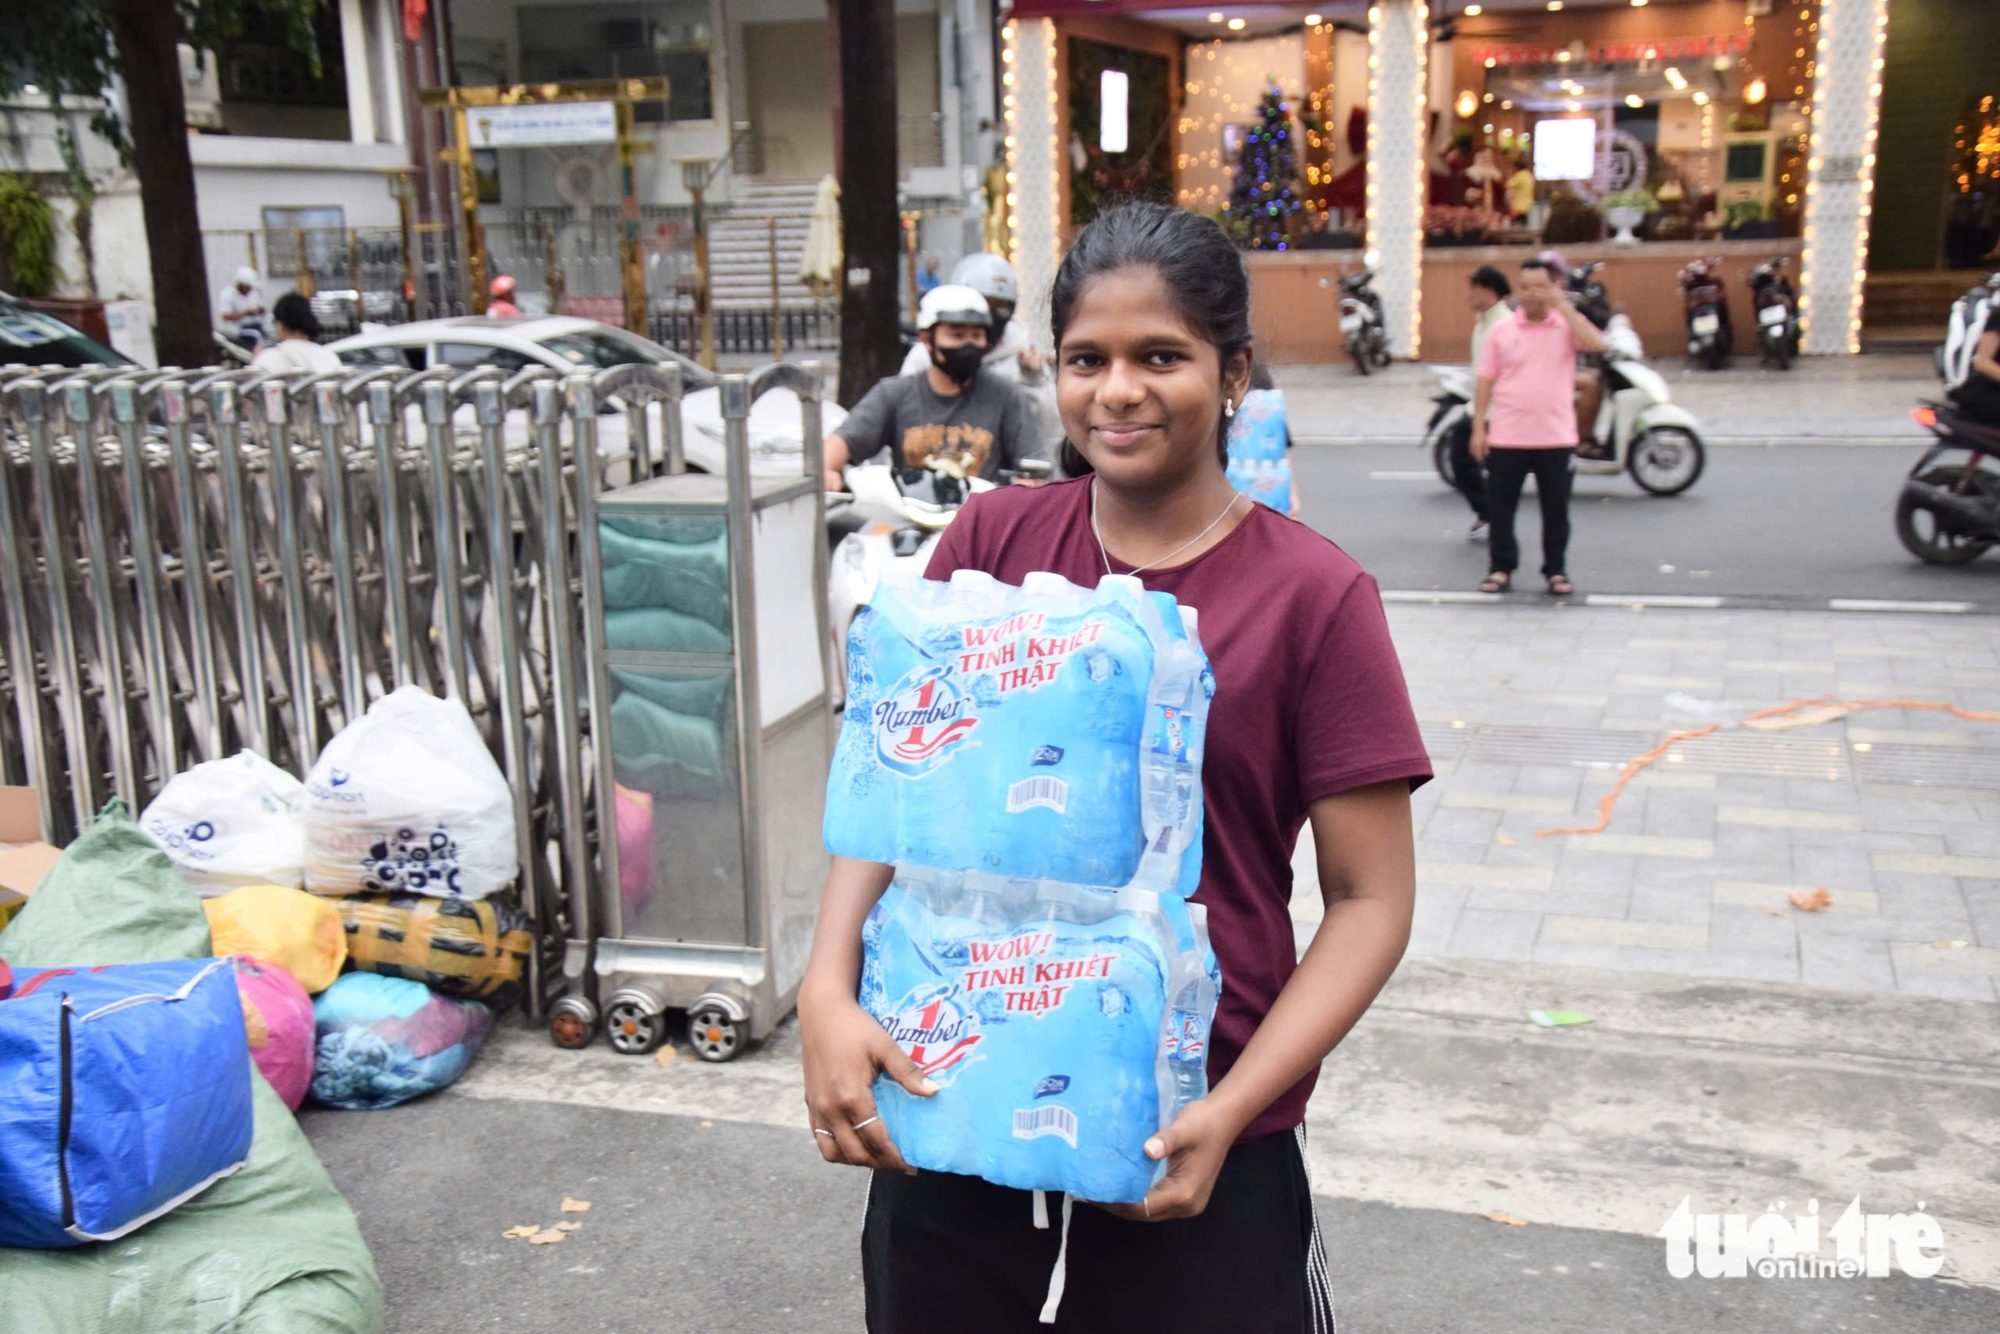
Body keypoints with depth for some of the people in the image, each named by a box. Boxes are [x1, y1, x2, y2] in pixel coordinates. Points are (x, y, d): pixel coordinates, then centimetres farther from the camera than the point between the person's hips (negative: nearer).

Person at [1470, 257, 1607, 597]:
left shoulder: (1567, 325, 3)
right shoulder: (1502, 330, 4)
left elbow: (1595, 343, -18)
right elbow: (1484, 380, 5)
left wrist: (1563, 305, -14)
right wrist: (1478, 426, 0)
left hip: (1555, 437, 0)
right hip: (1506, 437, 1)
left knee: (1556, 506, 7)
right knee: (1499, 504, 4)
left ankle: (1556, 570, 19)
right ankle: (1501, 567, 17)